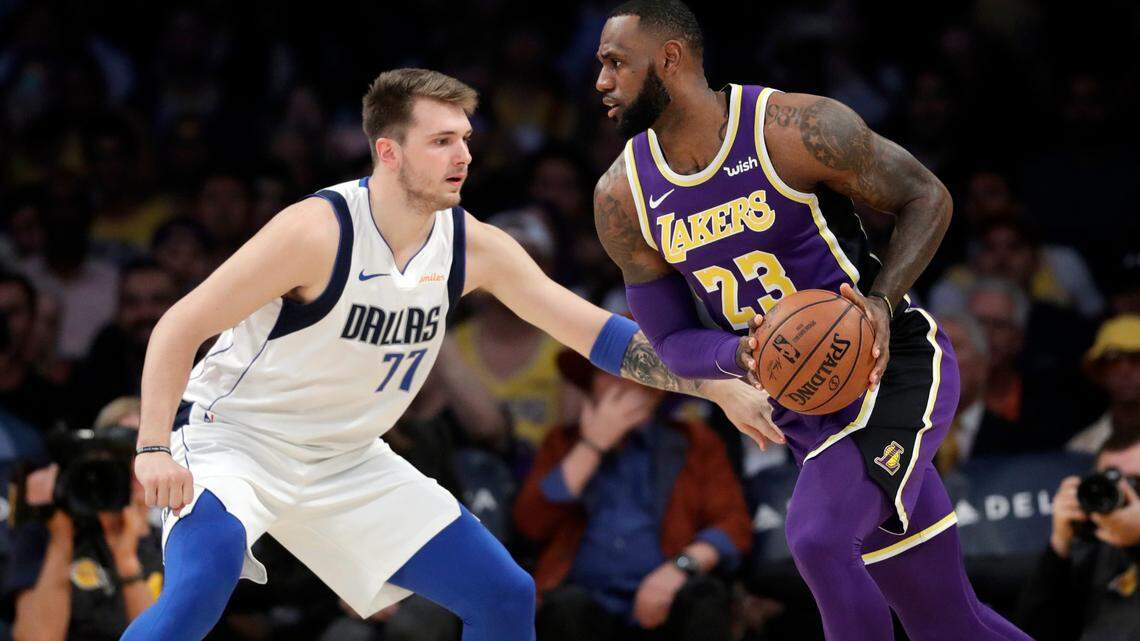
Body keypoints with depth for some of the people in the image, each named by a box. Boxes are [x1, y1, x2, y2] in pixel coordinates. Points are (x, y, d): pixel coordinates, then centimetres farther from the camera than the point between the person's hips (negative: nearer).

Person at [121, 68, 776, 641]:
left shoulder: (474, 247, -6)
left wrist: (719, 387, -5)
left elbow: (595, 330, 0)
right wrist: (155, 448, -31)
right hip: (236, 436, -7)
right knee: (202, 583, -36)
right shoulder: (320, 230, -24)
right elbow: (180, 327, -20)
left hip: (347, 460, 7)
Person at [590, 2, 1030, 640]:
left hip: (895, 366, -6)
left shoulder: (799, 128, -18)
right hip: (807, 406, 6)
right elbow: (674, 345, 3)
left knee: (817, 539, -28)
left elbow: (927, 197, -6)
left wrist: (883, 303, -23)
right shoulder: (623, 199, -3)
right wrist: (741, 356, -21)